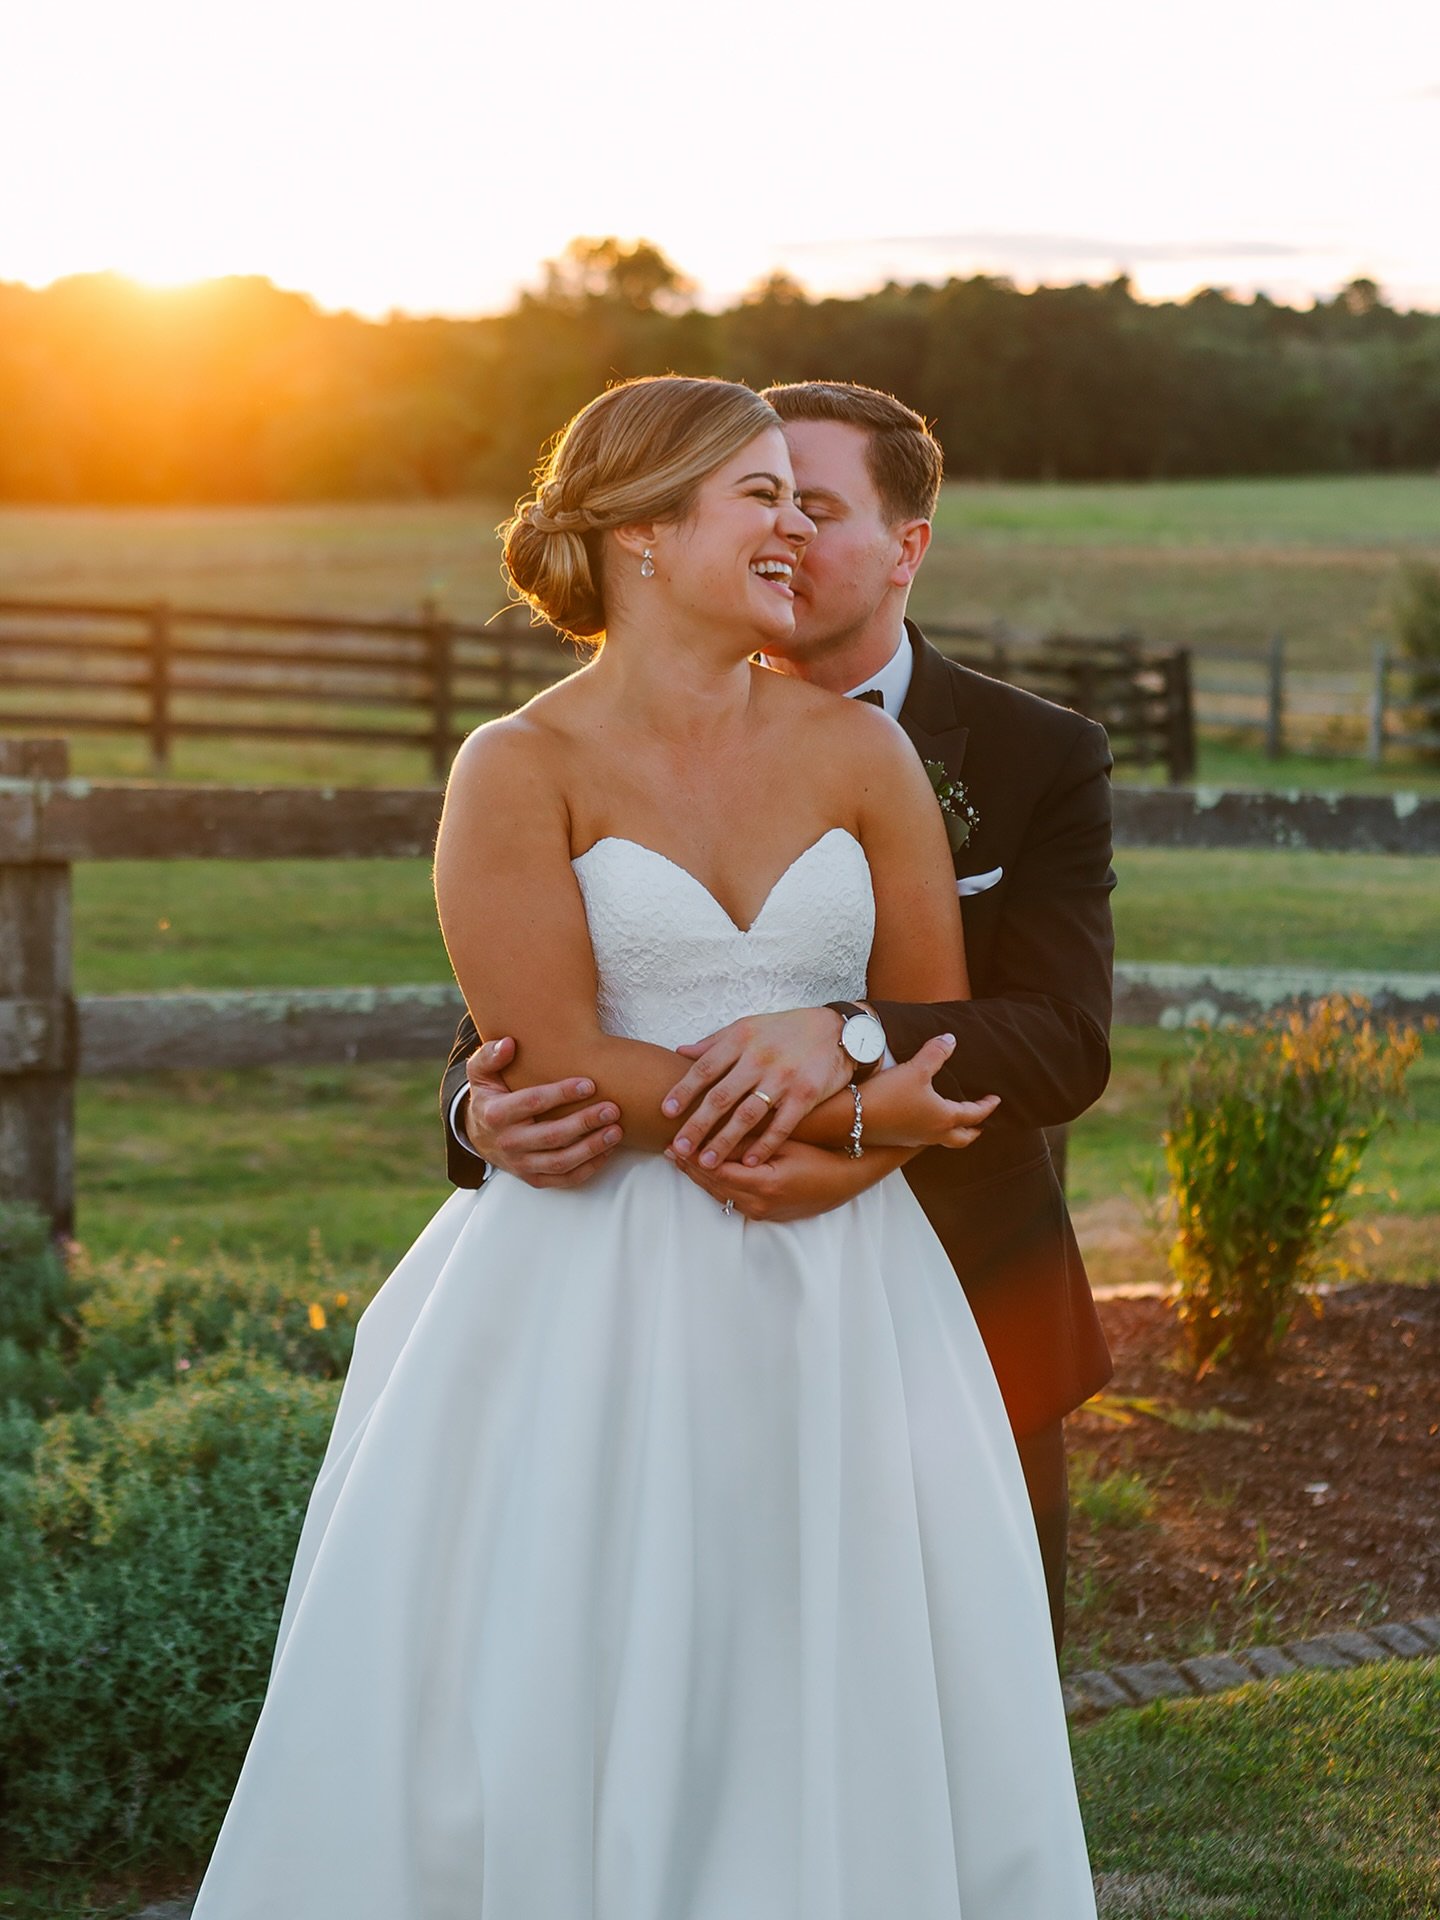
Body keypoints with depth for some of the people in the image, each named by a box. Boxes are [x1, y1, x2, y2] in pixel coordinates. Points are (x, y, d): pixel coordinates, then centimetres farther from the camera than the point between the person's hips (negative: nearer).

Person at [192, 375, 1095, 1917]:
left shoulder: (859, 752, 7)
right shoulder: (521, 769, -4)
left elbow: (939, 1049, 9)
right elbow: (555, 1064, -12)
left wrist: (795, 1158, -11)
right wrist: (837, 1113, -12)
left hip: (836, 1294, 3)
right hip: (593, 1301, -3)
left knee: (850, 1718, 5)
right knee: (567, 1726, 1)